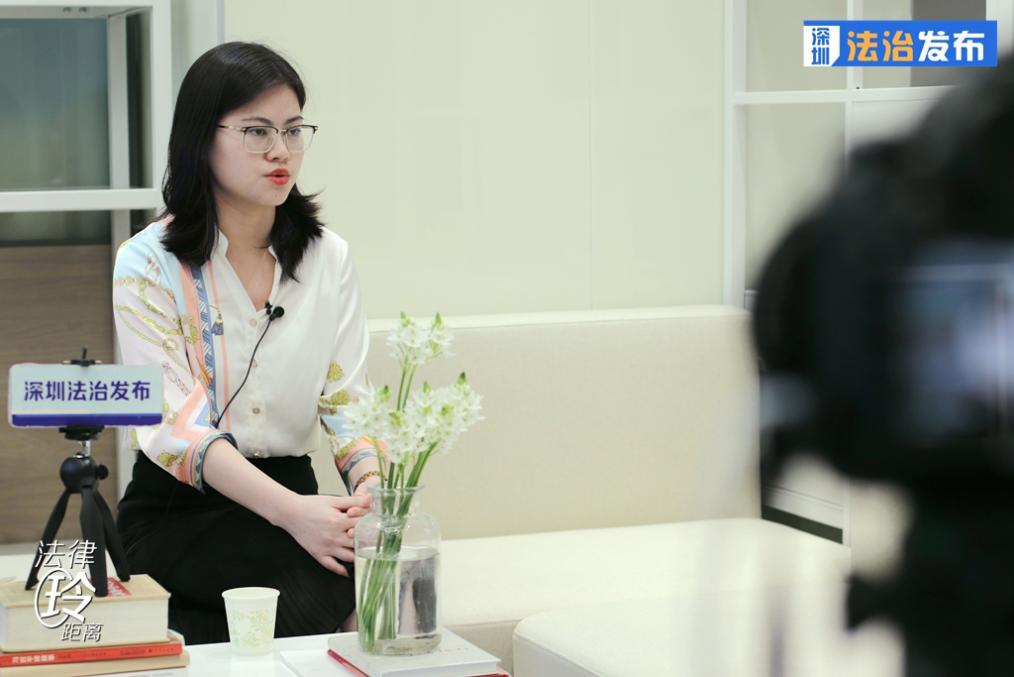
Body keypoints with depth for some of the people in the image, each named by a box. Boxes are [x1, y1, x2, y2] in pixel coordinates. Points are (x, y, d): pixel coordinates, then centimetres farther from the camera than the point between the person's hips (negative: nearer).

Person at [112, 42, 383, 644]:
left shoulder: (328, 257, 9)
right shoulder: (149, 264, -6)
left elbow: (347, 397, 2)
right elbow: (175, 424, -16)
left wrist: (369, 478, -23)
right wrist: (291, 511, -32)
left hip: (291, 495, 5)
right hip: (177, 512, -4)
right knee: (325, 576, -31)